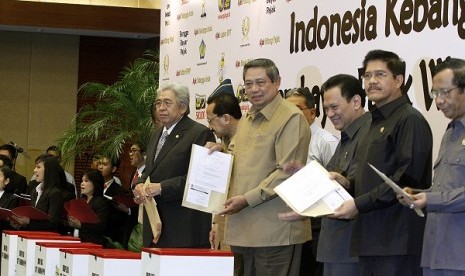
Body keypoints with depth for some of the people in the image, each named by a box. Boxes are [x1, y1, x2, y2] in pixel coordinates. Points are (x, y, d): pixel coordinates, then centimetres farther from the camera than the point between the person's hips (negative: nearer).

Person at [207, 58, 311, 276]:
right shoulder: (246, 119, 19)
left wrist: (247, 199, -17)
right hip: (245, 230, 8)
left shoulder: (291, 118, -8)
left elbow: (287, 172, -15)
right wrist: (220, 152, 8)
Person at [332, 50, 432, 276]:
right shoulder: (377, 122, 23)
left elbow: (406, 179, -17)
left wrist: (360, 204, -17)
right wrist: (349, 183, 8)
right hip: (371, 239, 9)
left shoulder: (409, 119, -8)